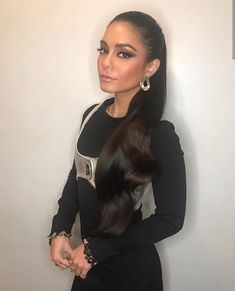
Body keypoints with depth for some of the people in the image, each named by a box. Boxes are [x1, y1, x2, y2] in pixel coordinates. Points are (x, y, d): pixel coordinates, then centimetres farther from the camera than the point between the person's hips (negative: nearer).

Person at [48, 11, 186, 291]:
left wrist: (96, 251, -15)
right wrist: (60, 231, -6)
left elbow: (170, 219, -17)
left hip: (129, 268, -5)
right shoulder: (92, 114, -5)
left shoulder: (159, 136, -21)